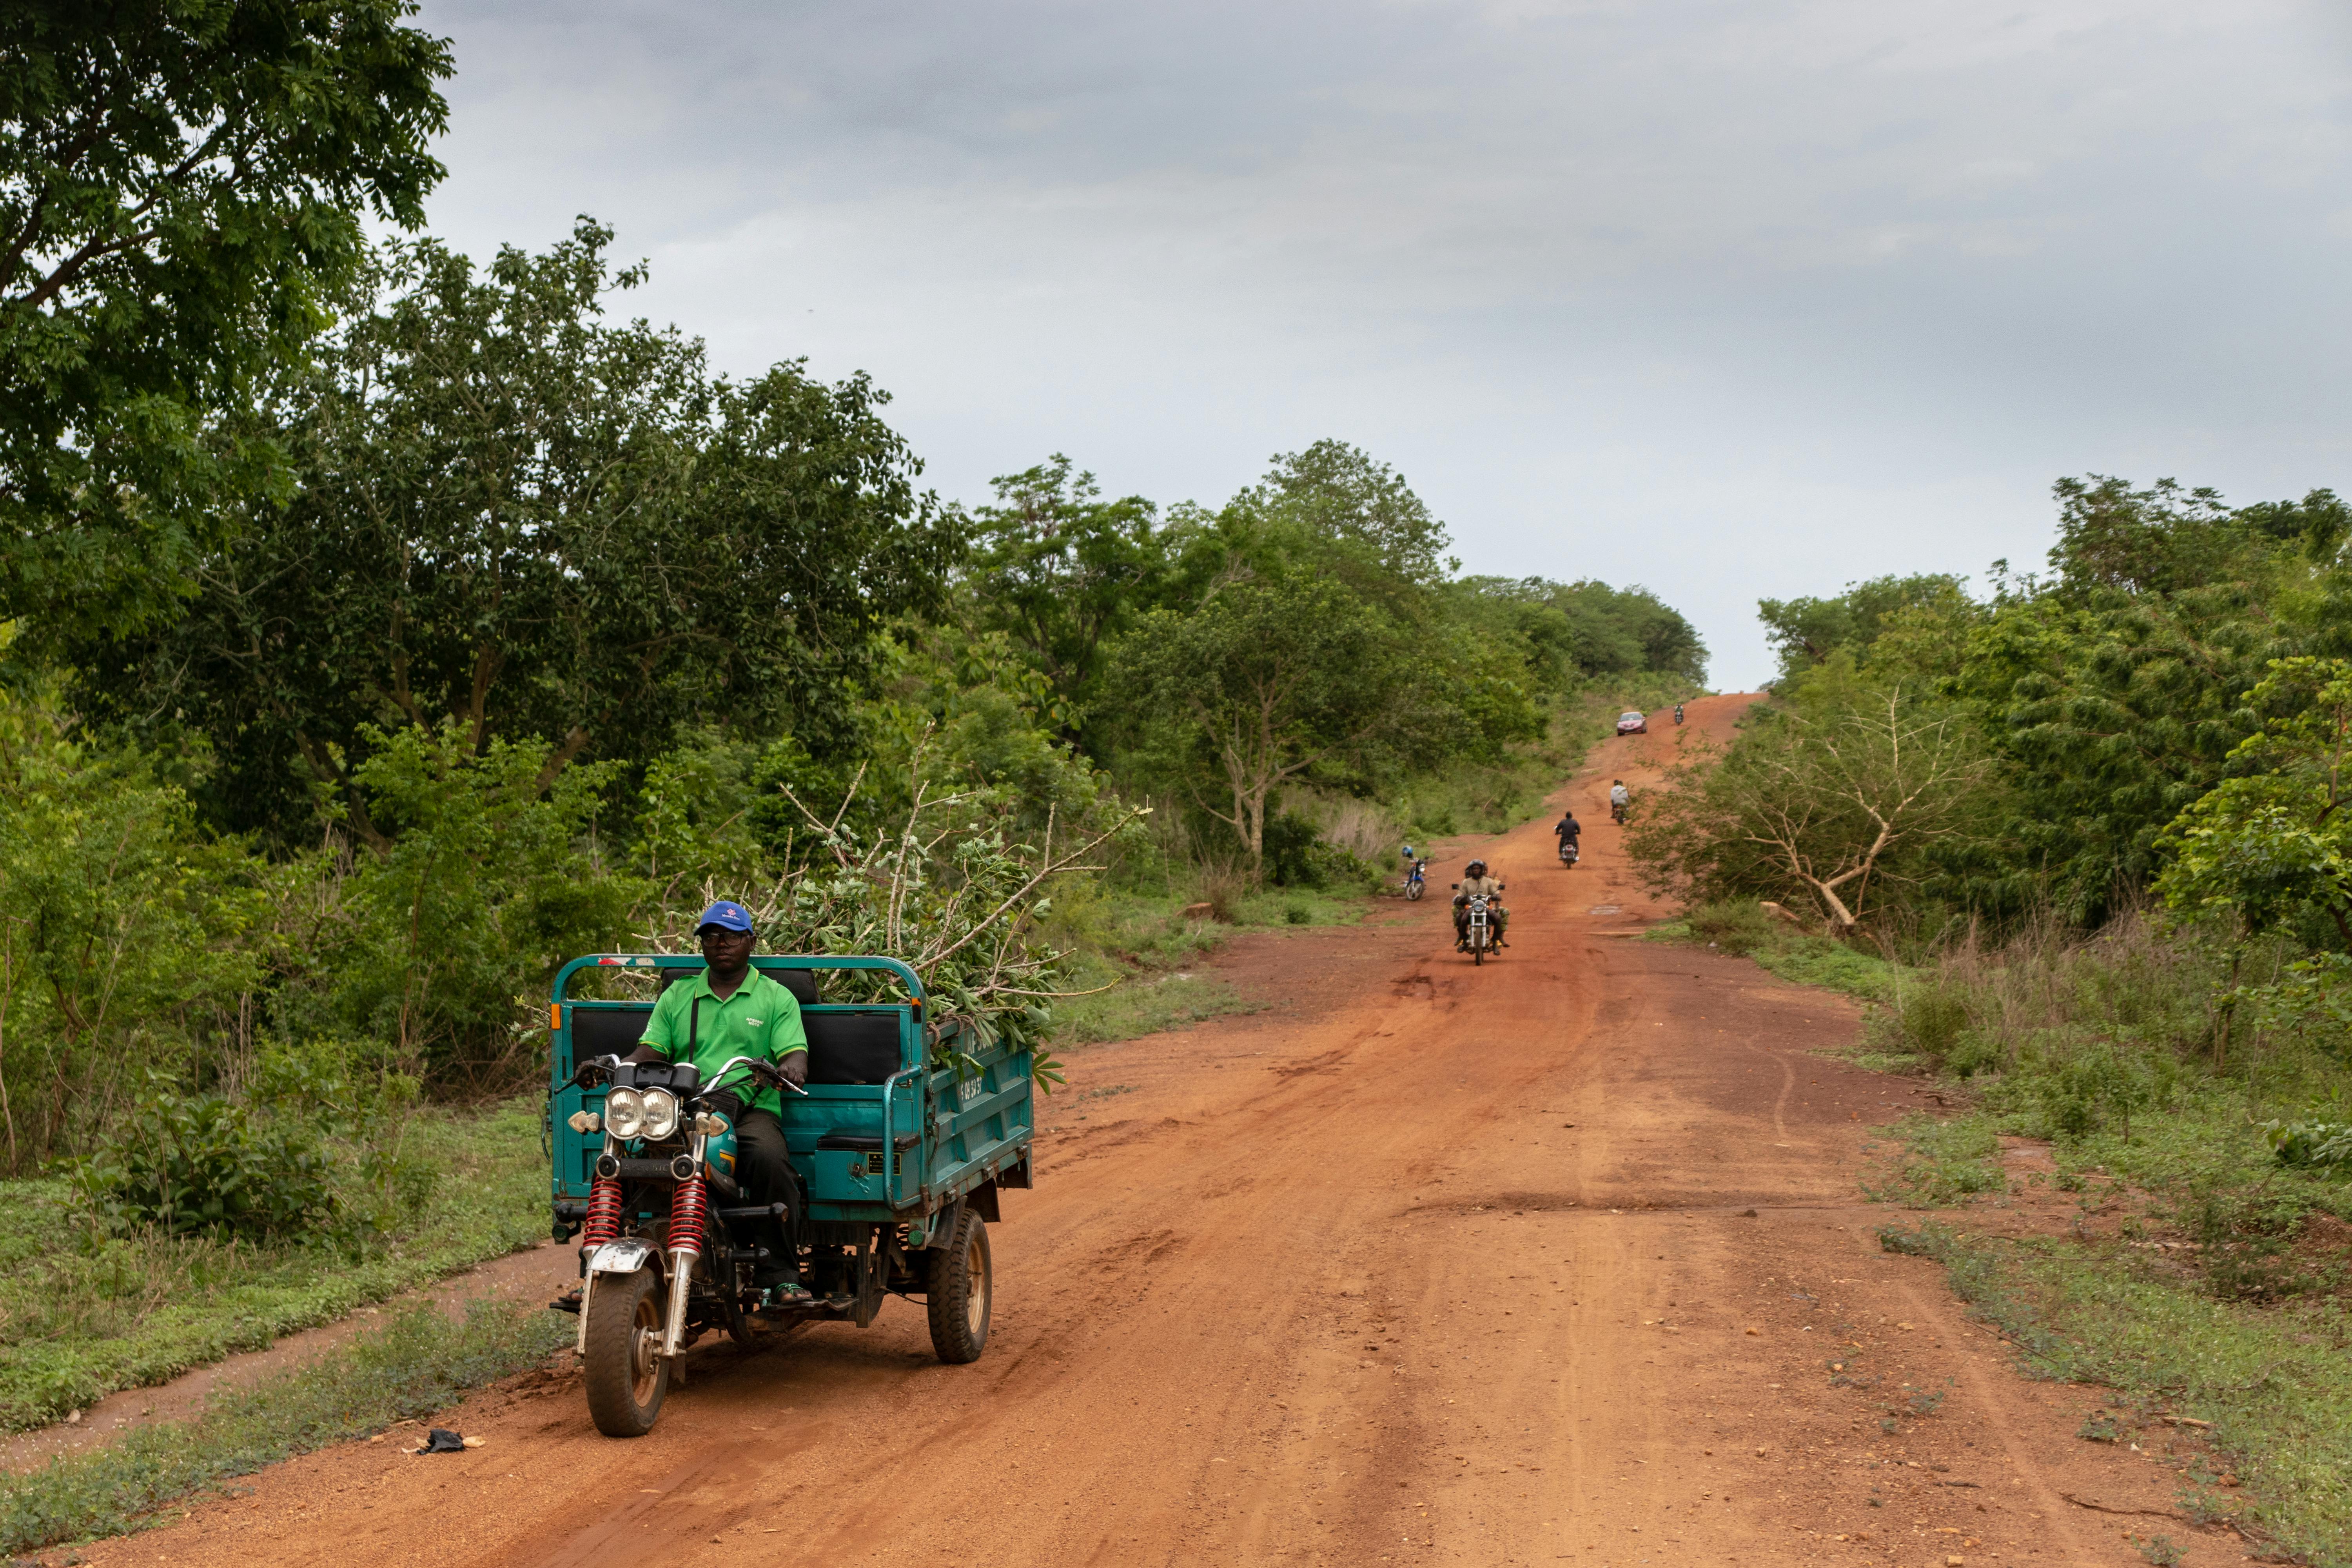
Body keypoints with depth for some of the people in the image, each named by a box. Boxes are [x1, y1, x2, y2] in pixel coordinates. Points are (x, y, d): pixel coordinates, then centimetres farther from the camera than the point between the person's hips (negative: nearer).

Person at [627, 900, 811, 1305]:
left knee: (768, 1158, -36)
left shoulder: (777, 998, 16)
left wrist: (791, 1069, -23)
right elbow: (649, 1052, 14)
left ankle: (780, 1275, -27)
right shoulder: (677, 997, 23)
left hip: (752, 1109, -2)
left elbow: (795, 1055, 2)